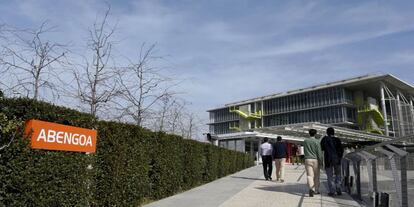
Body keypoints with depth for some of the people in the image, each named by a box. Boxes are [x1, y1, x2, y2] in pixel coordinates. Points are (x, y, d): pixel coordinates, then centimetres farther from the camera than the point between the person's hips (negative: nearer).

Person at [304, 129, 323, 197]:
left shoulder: (305, 141, 4)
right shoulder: (317, 141, -6)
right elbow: (319, 152, -8)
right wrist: (321, 161, -3)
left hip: (307, 160, 1)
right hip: (315, 160, -1)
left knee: (309, 175, -4)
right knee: (316, 175, 13)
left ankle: (311, 188, -25)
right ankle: (316, 190, 23)